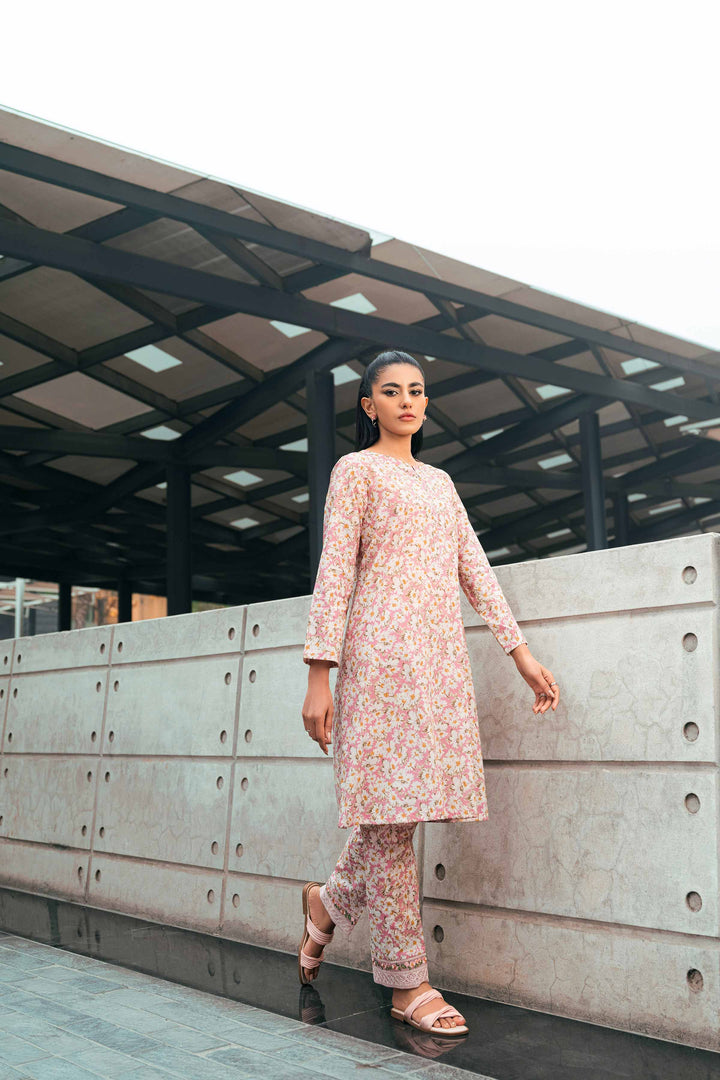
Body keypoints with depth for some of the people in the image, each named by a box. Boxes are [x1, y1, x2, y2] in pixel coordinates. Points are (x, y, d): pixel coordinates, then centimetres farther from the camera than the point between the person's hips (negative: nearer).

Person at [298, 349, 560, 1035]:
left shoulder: (439, 481, 23)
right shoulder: (356, 469, 4)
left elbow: (475, 568, 18)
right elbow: (334, 573, -4)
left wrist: (520, 651, 10)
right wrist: (319, 674, -12)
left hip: (443, 655, 6)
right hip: (384, 648, -6)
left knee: (407, 803, 5)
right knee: (391, 808, -5)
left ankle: (329, 902, 29)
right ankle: (407, 982, 3)